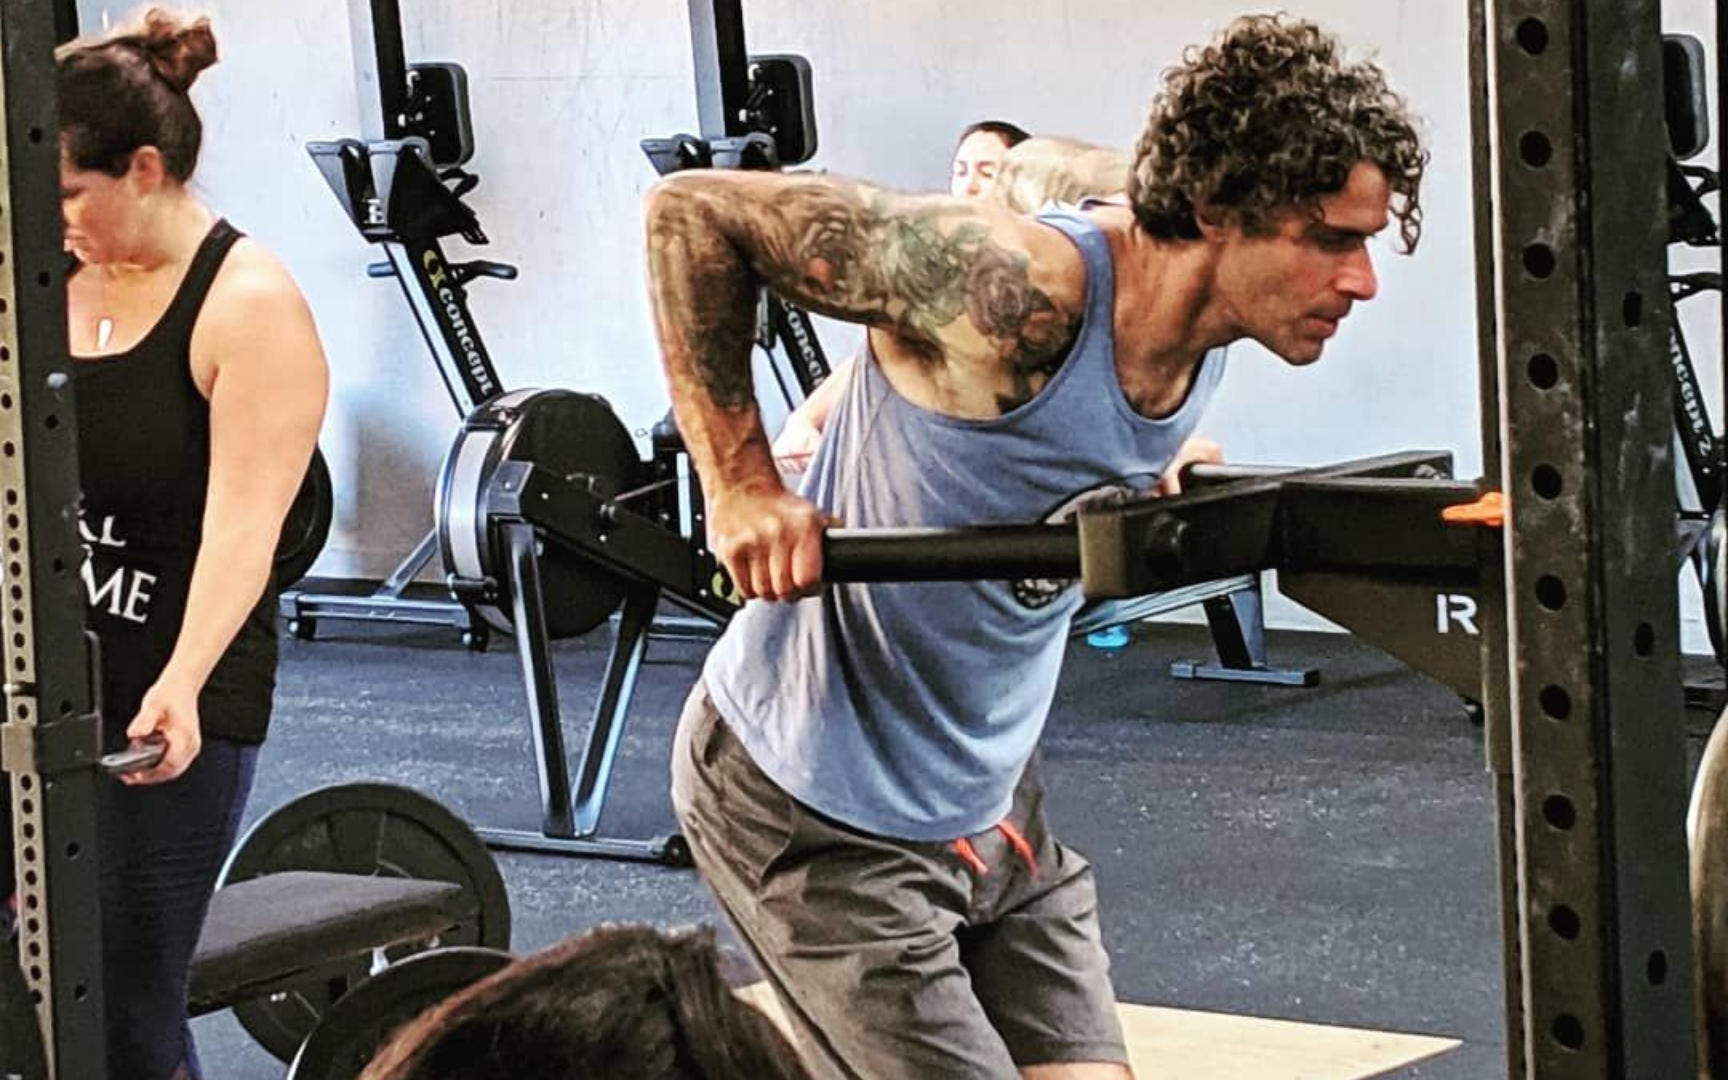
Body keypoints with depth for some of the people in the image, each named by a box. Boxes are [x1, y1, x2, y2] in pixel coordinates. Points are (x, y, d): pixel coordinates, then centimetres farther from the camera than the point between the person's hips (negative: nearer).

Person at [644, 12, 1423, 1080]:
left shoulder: (1205, 335, -3)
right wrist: (741, 486, -25)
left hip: (988, 800, 8)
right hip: (819, 803, -8)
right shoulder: (1015, 288, -29)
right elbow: (691, 211, -24)